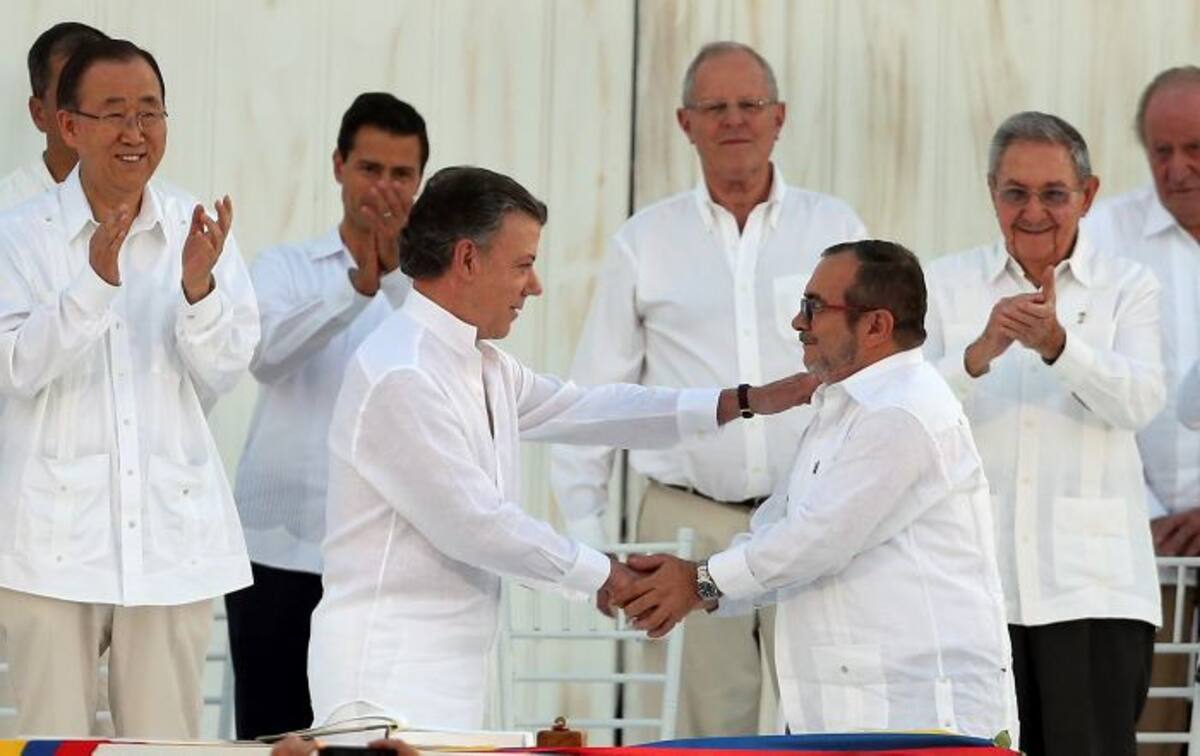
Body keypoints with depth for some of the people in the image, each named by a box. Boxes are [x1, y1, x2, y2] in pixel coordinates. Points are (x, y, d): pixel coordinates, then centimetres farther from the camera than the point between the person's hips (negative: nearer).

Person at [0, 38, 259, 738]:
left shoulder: (198, 231, 6)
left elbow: (225, 374, 2)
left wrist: (198, 287, -17)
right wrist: (96, 283, -25)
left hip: (173, 531, 2)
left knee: (166, 744, 4)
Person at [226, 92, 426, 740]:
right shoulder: (283, 268, 10)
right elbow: (266, 352, -11)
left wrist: (396, 275, -25)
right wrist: (358, 286, -25)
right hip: (281, 549, 1)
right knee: (270, 742, 1)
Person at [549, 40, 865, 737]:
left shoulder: (835, 229, 8)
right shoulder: (646, 241, 9)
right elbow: (596, 394, 11)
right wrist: (587, 531, 5)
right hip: (688, 523, 0)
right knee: (698, 732, -2)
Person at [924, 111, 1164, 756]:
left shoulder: (1127, 287, 10)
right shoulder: (946, 284, 11)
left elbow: (1139, 401, -8)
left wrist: (1058, 343, -25)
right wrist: (981, 352, -20)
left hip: (1090, 582, -1)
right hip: (972, 576, 1)